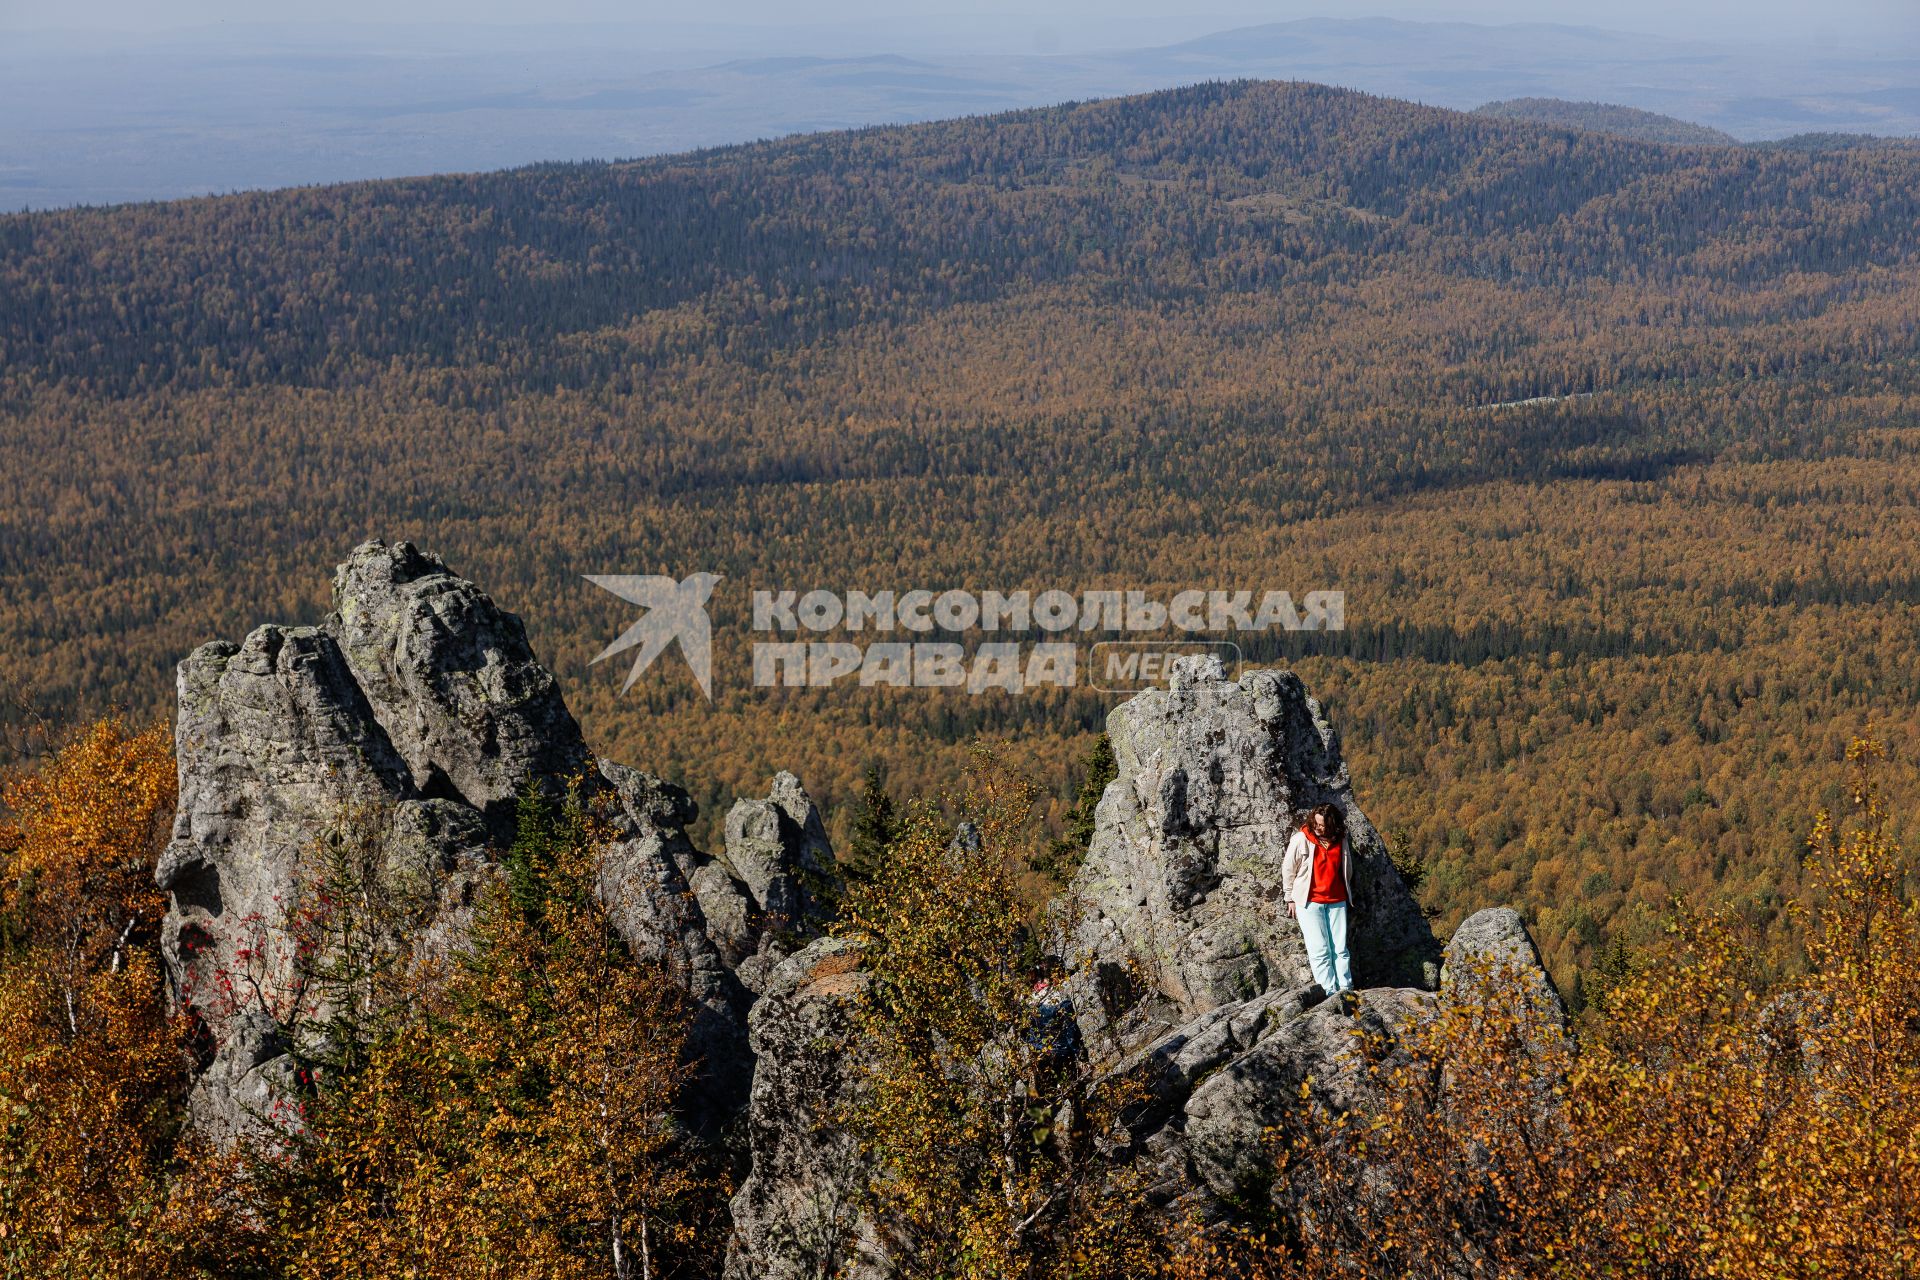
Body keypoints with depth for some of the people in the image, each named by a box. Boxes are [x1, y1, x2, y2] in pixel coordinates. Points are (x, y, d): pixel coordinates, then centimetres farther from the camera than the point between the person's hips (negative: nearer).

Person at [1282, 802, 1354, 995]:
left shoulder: (1341, 841, 1)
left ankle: (1346, 989, 5)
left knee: (1340, 948, 2)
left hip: (1336, 901, 3)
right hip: (1309, 902, -3)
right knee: (1320, 949, -7)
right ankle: (1330, 992, -8)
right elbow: (1288, 870, 0)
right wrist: (1290, 899, 3)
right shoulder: (1301, 839, -10)